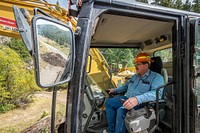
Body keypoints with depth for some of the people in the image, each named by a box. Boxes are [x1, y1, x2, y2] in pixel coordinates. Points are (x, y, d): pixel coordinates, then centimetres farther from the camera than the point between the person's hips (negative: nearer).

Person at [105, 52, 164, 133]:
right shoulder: (134, 76, 19)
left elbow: (157, 93, -26)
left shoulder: (156, 77, -7)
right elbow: (126, 86, 35)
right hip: (127, 99, 8)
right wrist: (115, 90, 22)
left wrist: (138, 99, -41)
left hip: (141, 103, -8)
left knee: (121, 110, -32)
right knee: (109, 102, -8)